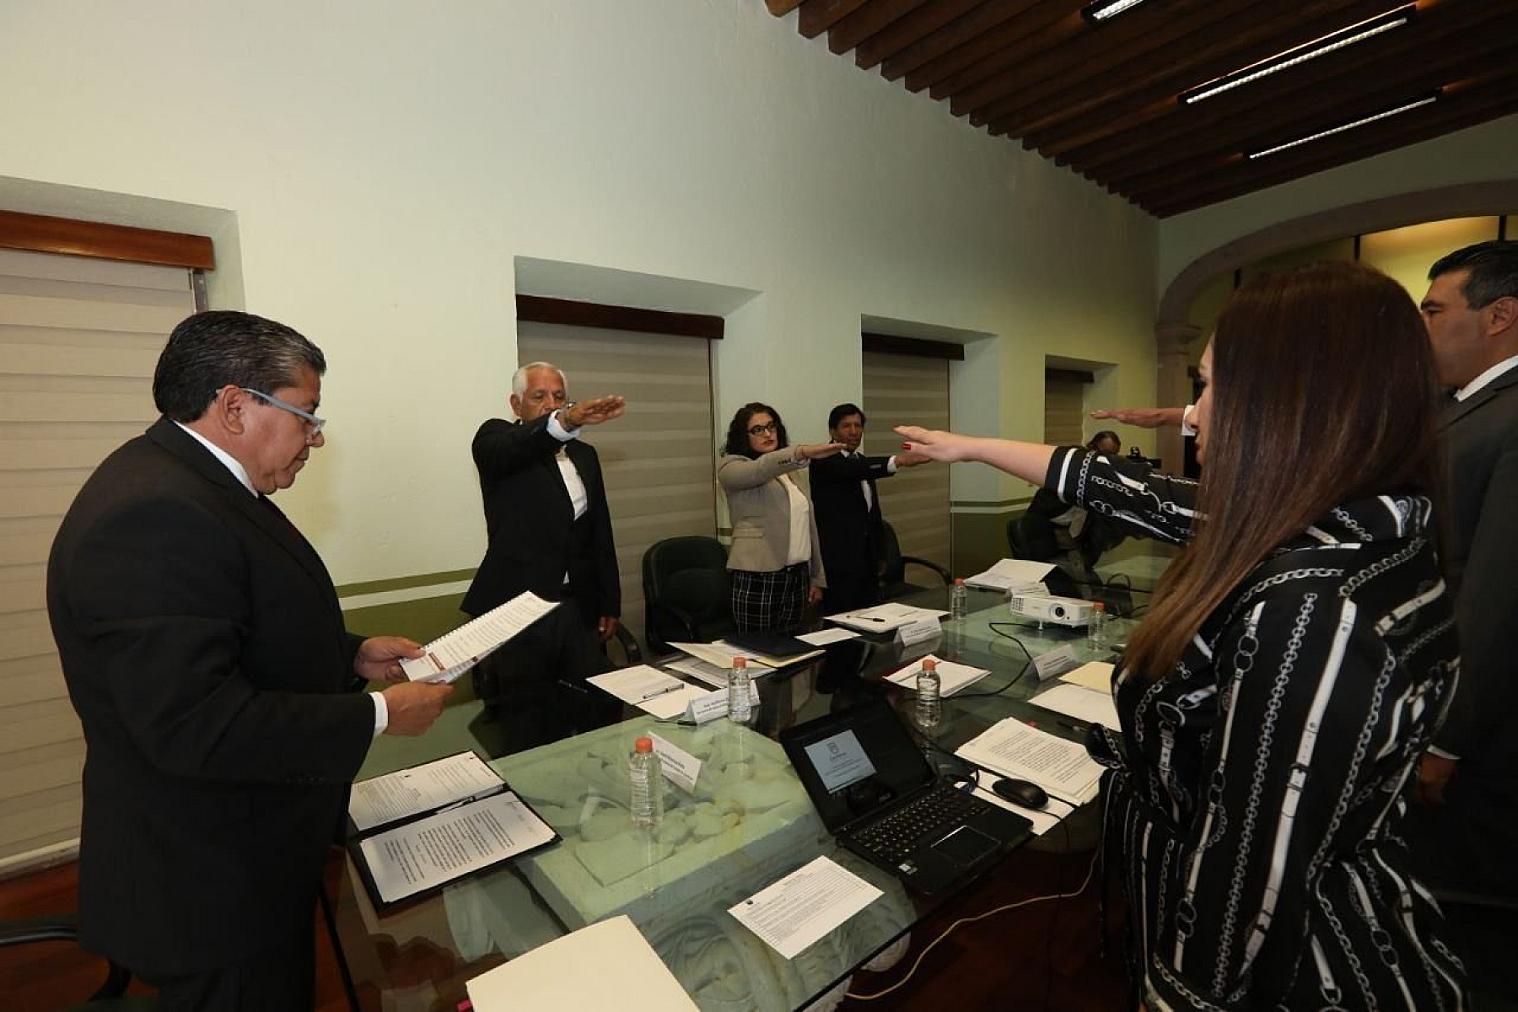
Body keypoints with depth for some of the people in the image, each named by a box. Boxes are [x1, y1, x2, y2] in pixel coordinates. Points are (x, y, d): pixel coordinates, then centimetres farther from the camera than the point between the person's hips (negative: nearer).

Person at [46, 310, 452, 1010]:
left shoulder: (192, 485, 5)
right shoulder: (154, 515, -29)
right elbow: (196, 725, -32)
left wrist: (351, 655, 2)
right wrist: (378, 715, -24)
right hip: (213, 887, -9)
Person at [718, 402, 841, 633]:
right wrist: (803, 452, -40)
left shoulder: (789, 473, 18)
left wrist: (817, 578, 14)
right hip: (758, 578, -5)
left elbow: (807, 524, 17)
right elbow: (763, 468, -23)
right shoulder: (731, 466, 0)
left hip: (798, 576, 6)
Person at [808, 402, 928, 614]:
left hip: (868, 559, 8)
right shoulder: (823, 462, -8)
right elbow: (851, 470, -30)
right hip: (839, 563, -7)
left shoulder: (863, 462, 16)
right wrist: (897, 460, -42)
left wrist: (880, 556, 19)